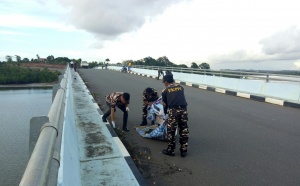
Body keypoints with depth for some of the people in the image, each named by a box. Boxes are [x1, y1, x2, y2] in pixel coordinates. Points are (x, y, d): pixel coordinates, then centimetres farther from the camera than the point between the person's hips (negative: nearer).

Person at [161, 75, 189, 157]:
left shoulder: (165, 91, 13)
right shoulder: (181, 87, 20)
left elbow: (165, 104, 18)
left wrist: (165, 112, 34)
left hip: (173, 110, -3)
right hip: (183, 110, 3)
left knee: (171, 131, 10)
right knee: (184, 131, 14)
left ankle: (170, 150, 21)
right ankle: (184, 150, 25)